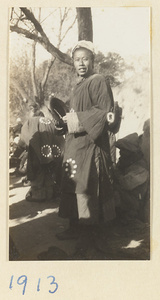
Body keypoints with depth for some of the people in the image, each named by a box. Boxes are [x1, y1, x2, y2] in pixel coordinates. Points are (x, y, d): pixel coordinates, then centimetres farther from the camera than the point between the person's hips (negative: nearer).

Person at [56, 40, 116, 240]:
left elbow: (104, 112, -17)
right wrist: (68, 118, 8)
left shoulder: (98, 81, -9)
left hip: (89, 145, -9)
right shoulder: (78, 86, 19)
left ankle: (91, 226, 5)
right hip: (74, 145, 9)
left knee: (85, 189, -6)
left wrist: (78, 119, -15)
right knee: (72, 188, 11)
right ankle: (74, 228, 21)